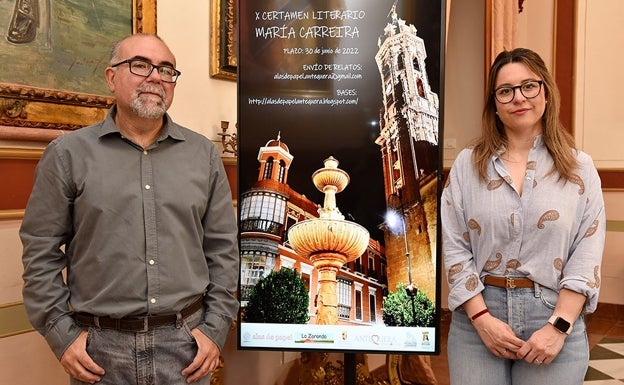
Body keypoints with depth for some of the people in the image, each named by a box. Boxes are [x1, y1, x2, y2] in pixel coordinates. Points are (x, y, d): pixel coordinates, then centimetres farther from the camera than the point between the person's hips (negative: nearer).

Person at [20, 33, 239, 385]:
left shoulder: (204, 154, 2)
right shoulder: (68, 154, -1)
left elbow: (223, 247, 3)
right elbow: (41, 252, 1)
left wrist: (216, 327, -1)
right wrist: (61, 333, -3)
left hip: (187, 342, 1)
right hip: (99, 346, -1)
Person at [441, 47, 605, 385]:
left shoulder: (579, 168, 2)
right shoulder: (467, 165, 1)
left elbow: (587, 255, -2)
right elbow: (454, 247, -3)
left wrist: (559, 326, -11)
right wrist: (481, 318, -10)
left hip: (554, 318, 1)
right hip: (477, 318, 0)